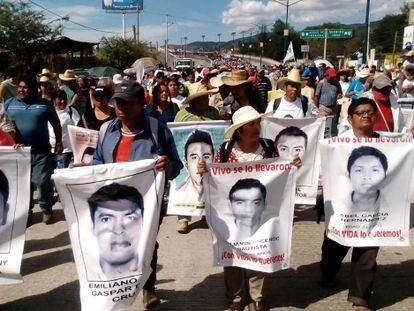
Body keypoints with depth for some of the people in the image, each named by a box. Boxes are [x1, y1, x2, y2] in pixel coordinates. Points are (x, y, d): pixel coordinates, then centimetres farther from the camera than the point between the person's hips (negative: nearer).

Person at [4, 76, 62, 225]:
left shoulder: (45, 104, 4)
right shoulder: (9, 104, 8)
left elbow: (56, 125, 10)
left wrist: (59, 143, 3)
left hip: (41, 151, -2)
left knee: (42, 181, -3)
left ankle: (46, 208, 19)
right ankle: (26, 211, 23)